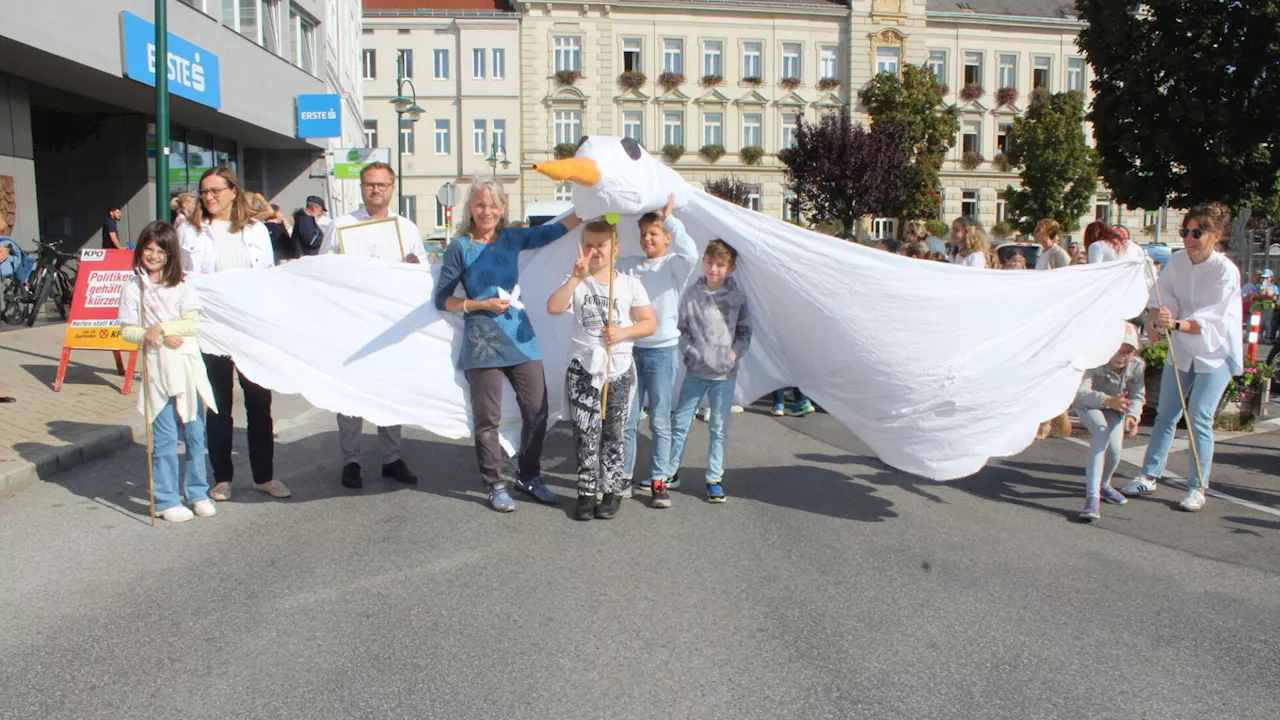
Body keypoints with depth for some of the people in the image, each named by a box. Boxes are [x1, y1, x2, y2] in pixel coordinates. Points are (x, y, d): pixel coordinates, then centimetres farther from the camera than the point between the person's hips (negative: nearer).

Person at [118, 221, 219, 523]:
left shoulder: (182, 285, 5)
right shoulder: (132, 288, 4)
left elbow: (192, 324, -4)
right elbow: (126, 330, 0)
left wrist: (161, 327, -15)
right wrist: (154, 337, -14)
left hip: (188, 367, 1)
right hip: (156, 370, -1)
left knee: (195, 434, 6)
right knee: (164, 437, 1)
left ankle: (198, 493, 18)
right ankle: (167, 500, 9)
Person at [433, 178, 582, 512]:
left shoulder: (513, 238, 8)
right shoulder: (460, 247, -3)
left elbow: (556, 230, 12)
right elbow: (441, 299, -2)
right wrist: (481, 304, -13)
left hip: (521, 339, 4)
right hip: (482, 343, -4)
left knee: (537, 411, 6)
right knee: (487, 419, 3)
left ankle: (529, 477, 26)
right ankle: (495, 485, 19)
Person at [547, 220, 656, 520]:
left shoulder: (630, 284, 2)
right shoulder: (577, 283, 0)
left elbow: (650, 323, 2)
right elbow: (553, 307, -18)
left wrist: (622, 332, -14)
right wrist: (577, 277, -25)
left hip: (619, 369, 1)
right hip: (583, 369, 0)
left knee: (614, 434, 8)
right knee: (586, 434, 0)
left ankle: (612, 492, 19)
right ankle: (587, 492, 11)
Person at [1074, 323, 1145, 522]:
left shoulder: (1137, 366, -20)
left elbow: (1138, 397, -14)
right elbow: (1080, 392, -47)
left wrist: (1132, 416, -36)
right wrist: (1107, 400, -64)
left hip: (1115, 407, 4)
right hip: (1087, 404, -4)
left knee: (1115, 448, -15)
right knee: (1101, 431, -32)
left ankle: (1104, 485, 22)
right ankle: (1092, 497, -34)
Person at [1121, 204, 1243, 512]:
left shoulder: (1226, 271, -19)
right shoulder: (1177, 260, -3)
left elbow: (1209, 320, -25)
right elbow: (1163, 293, -3)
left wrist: (1176, 324, -43)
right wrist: (1155, 316, -25)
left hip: (1215, 352, -5)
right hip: (1181, 349, 5)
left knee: (1199, 420, -7)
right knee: (1165, 415, 9)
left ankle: (1198, 487, 4)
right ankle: (1149, 476, 18)